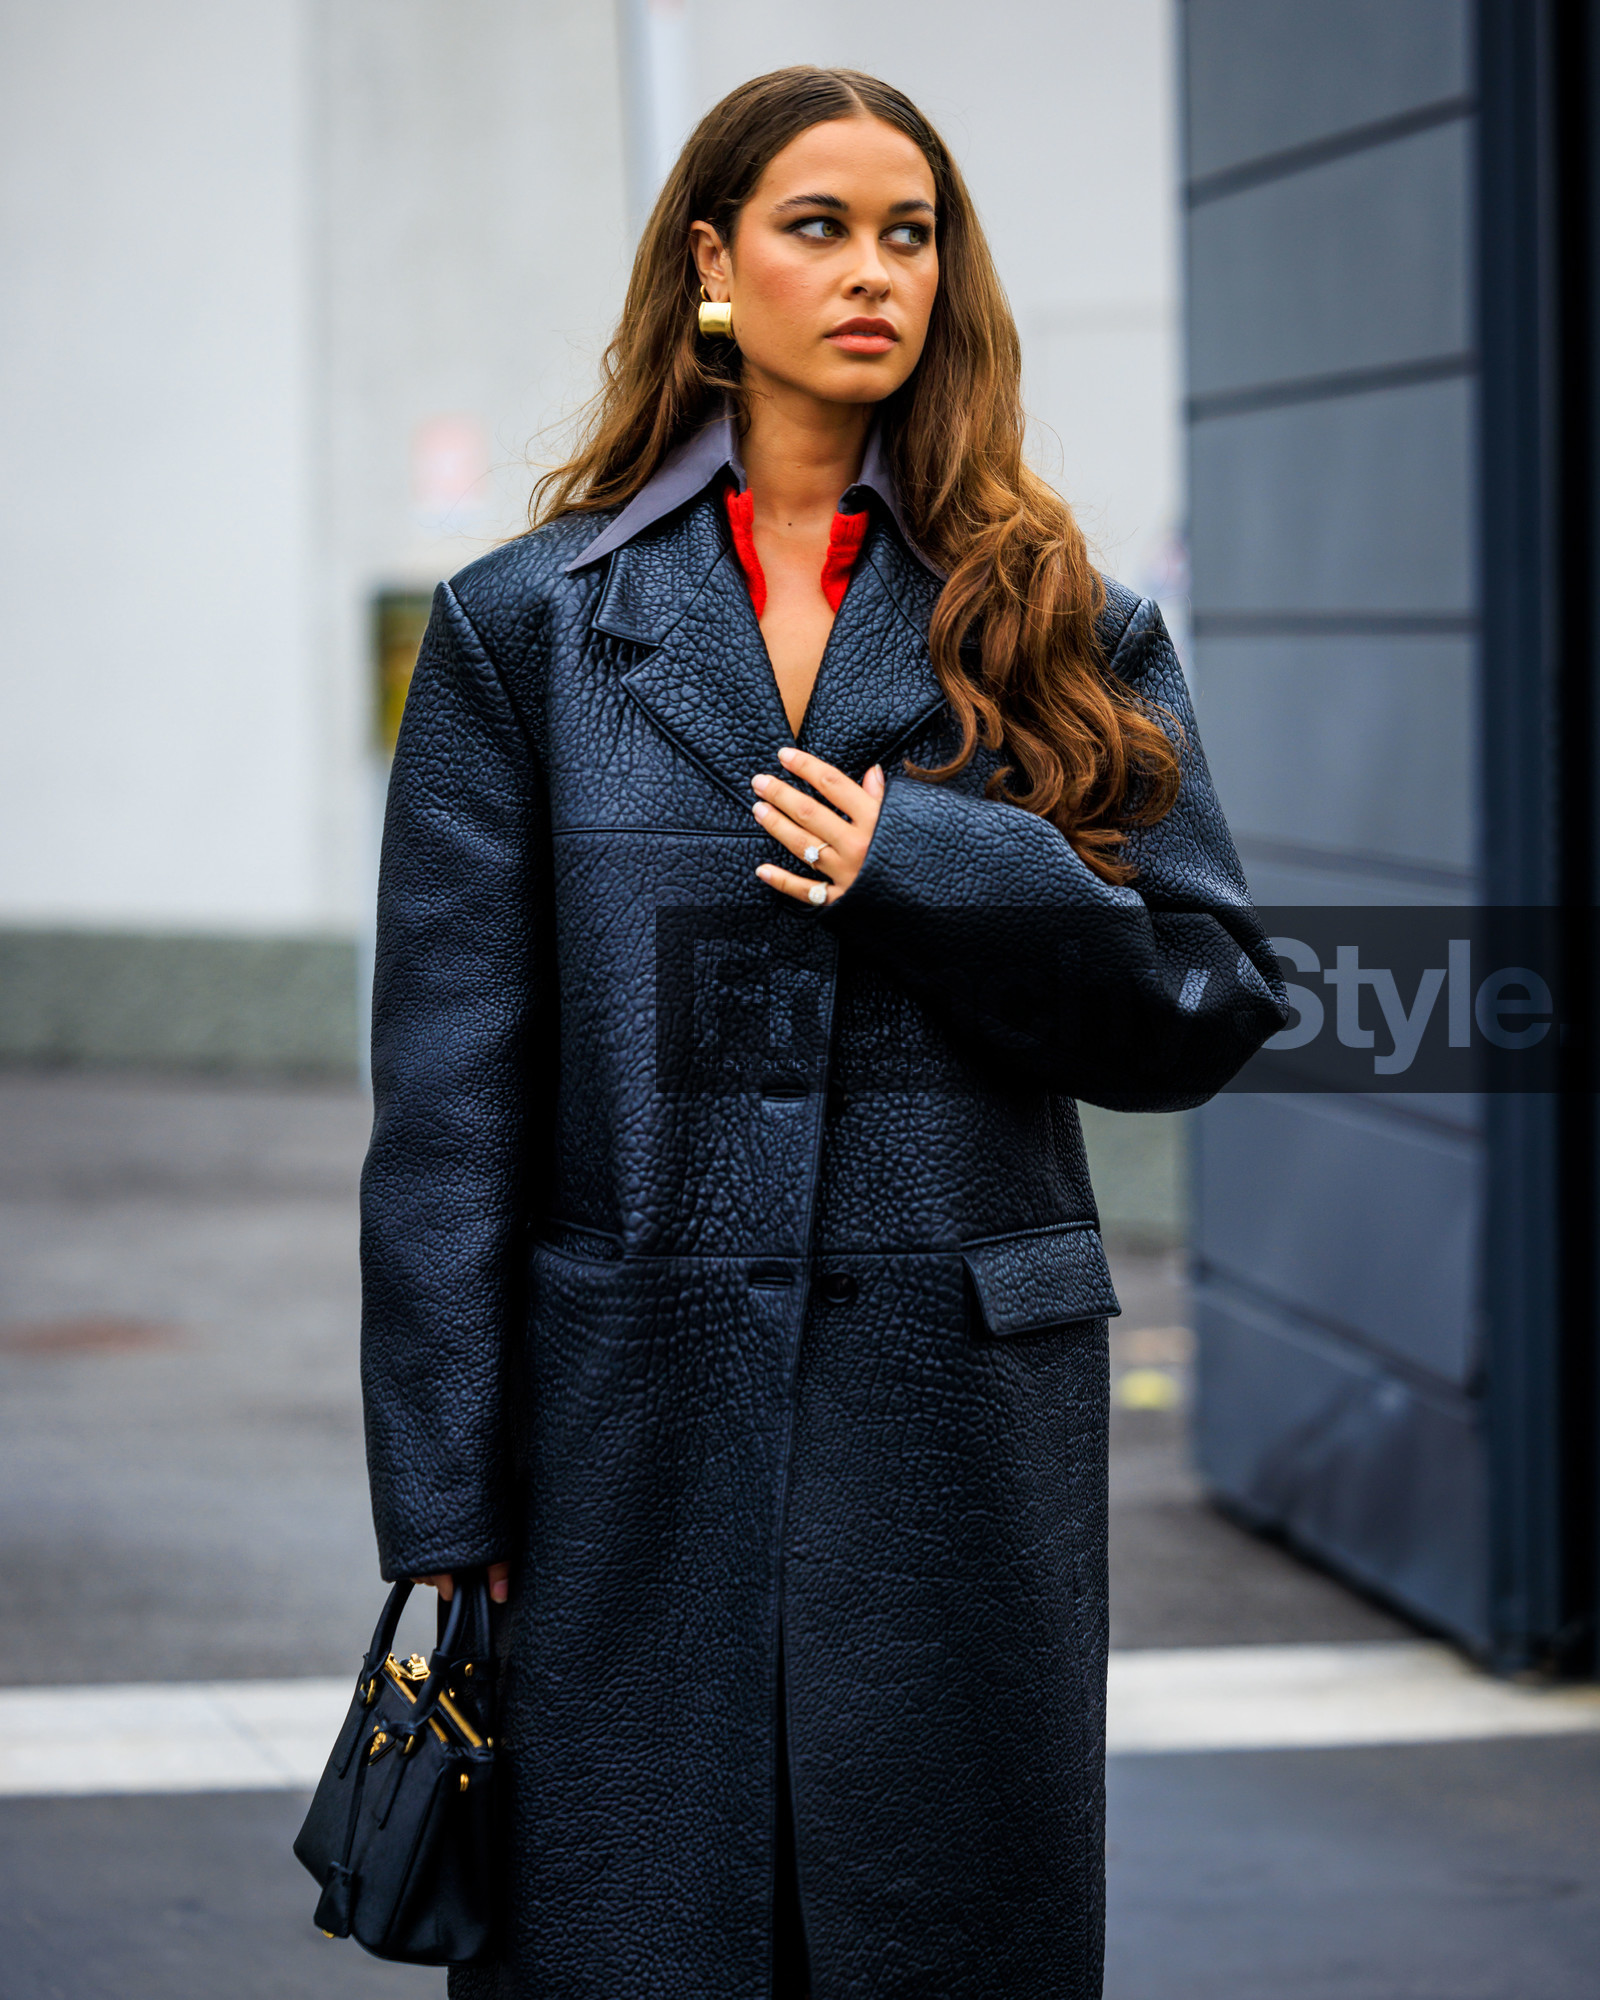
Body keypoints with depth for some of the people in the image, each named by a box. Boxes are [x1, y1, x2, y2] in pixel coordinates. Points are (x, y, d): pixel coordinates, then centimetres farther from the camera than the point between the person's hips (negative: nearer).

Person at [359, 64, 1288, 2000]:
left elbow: (1208, 1007, 6)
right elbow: (447, 1092, 2)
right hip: (635, 1432, -1)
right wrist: (441, 1509, -3)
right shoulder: (528, 625, 5)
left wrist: (929, 869, -9)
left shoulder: (1064, 631, 8)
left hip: (966, 1424, 1)